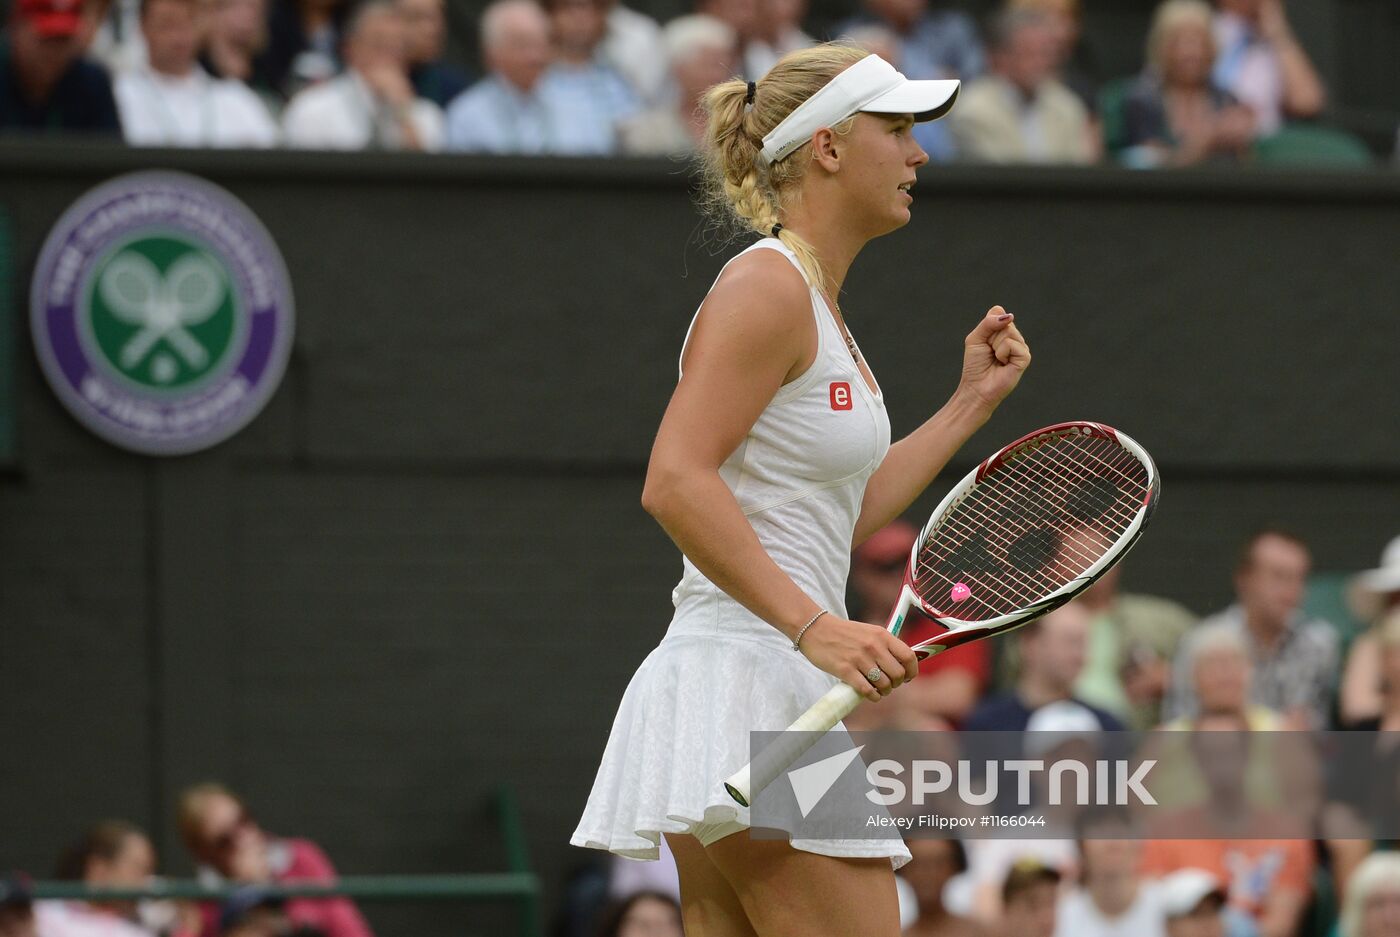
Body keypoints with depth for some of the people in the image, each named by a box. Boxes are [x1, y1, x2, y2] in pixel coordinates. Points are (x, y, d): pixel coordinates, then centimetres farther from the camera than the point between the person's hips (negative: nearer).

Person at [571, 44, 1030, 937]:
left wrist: (972, 402, 23)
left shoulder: (815, 301, 19)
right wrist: (813, 626, -26)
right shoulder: (766, 285, -10)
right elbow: (676, 483, -21)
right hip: (748, 684, -10)